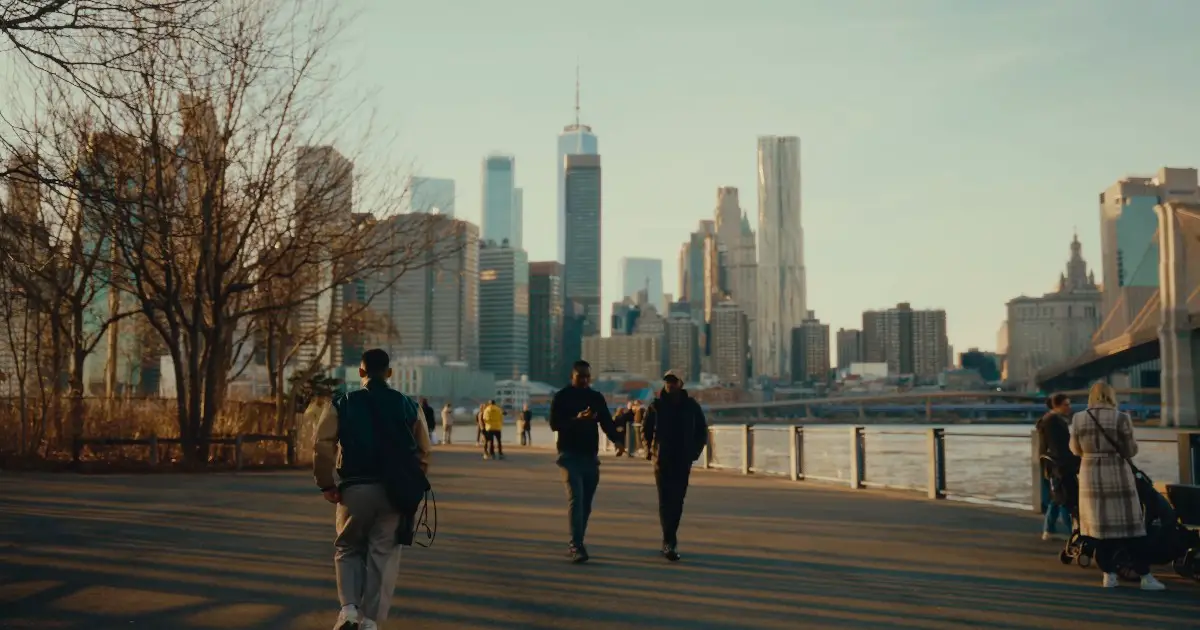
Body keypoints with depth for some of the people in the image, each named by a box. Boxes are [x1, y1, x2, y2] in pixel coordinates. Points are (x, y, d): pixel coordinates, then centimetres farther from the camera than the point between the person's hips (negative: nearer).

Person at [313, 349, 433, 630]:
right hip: (394, 491, 1)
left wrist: (327, 485, 0)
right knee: (383, 554, 9)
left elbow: (322, 447, -8)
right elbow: (423, 452, 2)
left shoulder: (341, 405, 1)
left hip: (354, 489, 0)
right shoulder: (409, 407, 5)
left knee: (348, 550, 18)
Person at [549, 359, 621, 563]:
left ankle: (575, 545, 17)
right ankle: (576, 546, -21)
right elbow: (554, 424, -10)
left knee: (586, 503, 7)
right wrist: (577, 419, -25)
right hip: (570, 455, -5)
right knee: (576, 499, -16)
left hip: (591, 456, 5)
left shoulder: (597, 397, 10)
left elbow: (607, 423, 6)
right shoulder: (561, 397, -2)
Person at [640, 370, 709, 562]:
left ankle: (668, 542, 18)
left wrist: (694, 452, 3)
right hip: (662, 461, -2)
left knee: (677, 502, 6)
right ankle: (670, 543, -16)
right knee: (665, 501, -11)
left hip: (683, 462, 2)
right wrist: (650, 451, 0)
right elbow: (645, 430, 10)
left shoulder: (691, 406, 4)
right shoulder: (656, 406, 1)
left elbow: (702, 431, 12)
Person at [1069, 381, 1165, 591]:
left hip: (1090, 475, 3)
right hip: (1117, 474, -3)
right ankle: (1145, 577, 4)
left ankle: (1109, 575, 11)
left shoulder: (1078, 419, -1)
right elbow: (1131, 451, -4)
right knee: (1129, 526, 2)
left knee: (1099, 525, 9)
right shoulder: (1120, 418, -9)